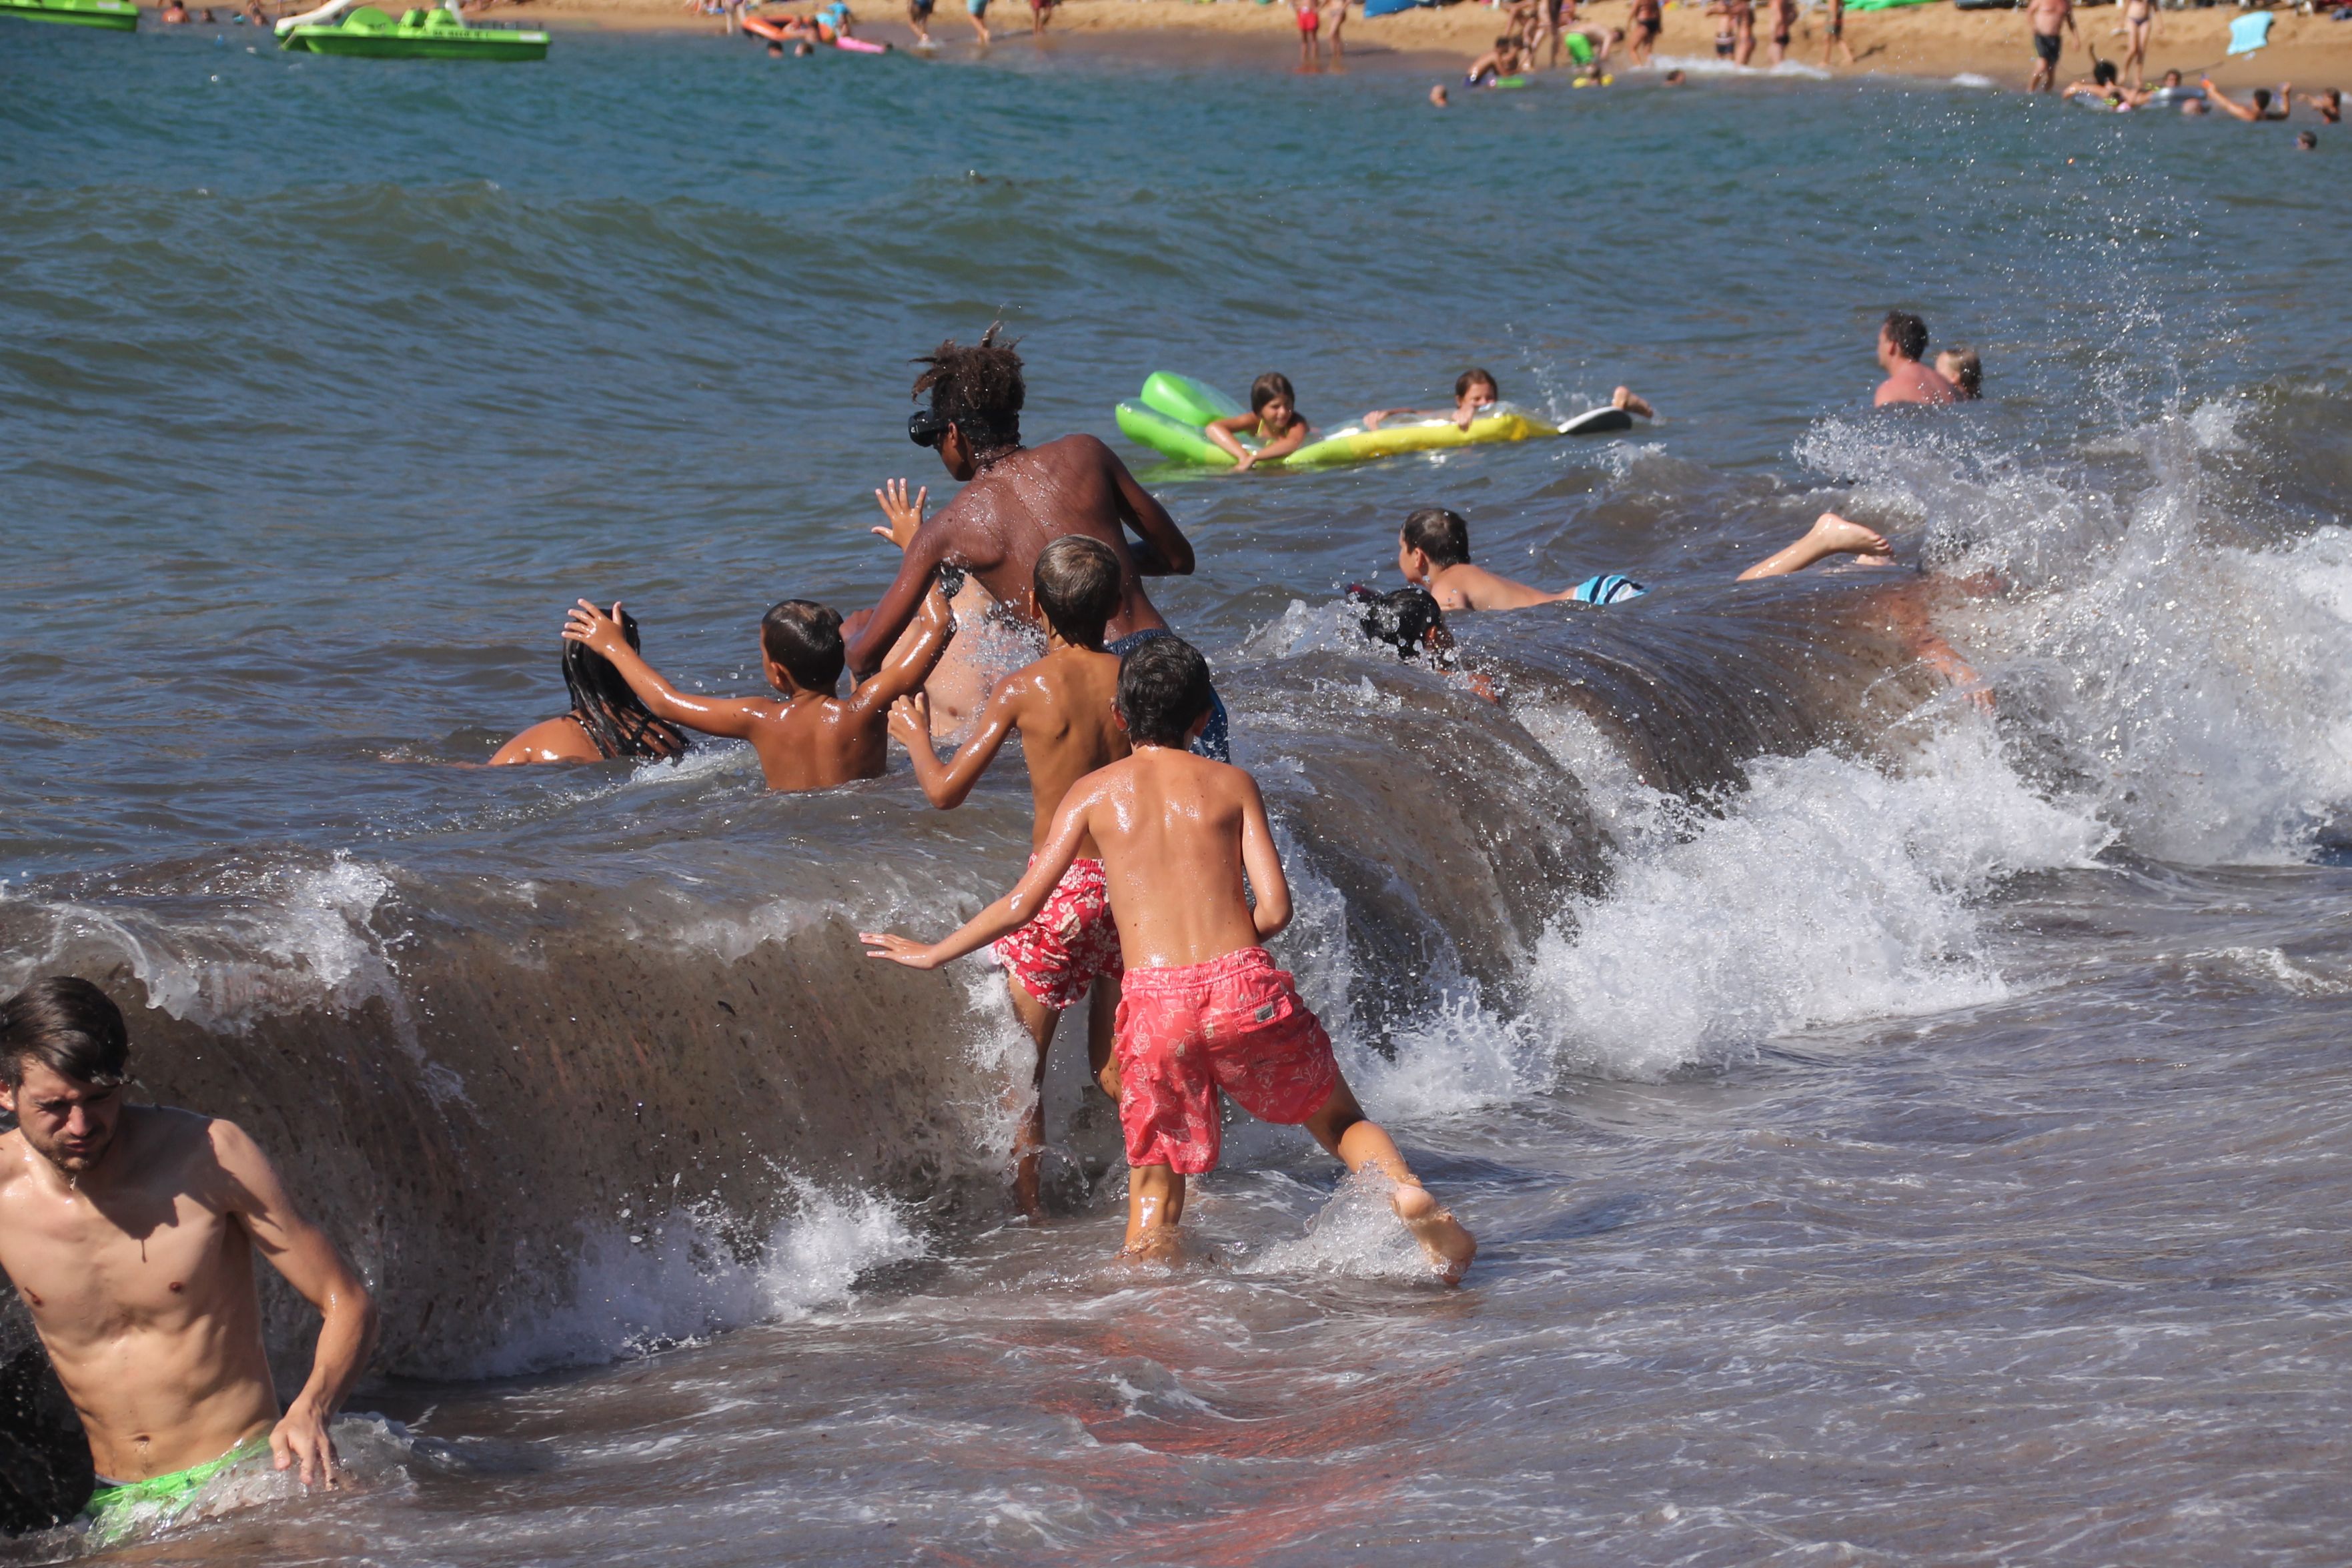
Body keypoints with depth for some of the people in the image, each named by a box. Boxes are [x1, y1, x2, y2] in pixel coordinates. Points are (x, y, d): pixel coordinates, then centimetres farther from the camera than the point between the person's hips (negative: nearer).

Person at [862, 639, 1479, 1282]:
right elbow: (1274, 909, 3)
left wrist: (933, 953, 23)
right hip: (1245, 986, 0)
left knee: (1154, 1190, 11)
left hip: (1154, 1000, 0)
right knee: (1338, 1118, 16)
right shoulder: (1231, 784, 11)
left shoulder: (1095, 793, 10)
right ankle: (1407, 1193, -9)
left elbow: (1023, 904, 9)